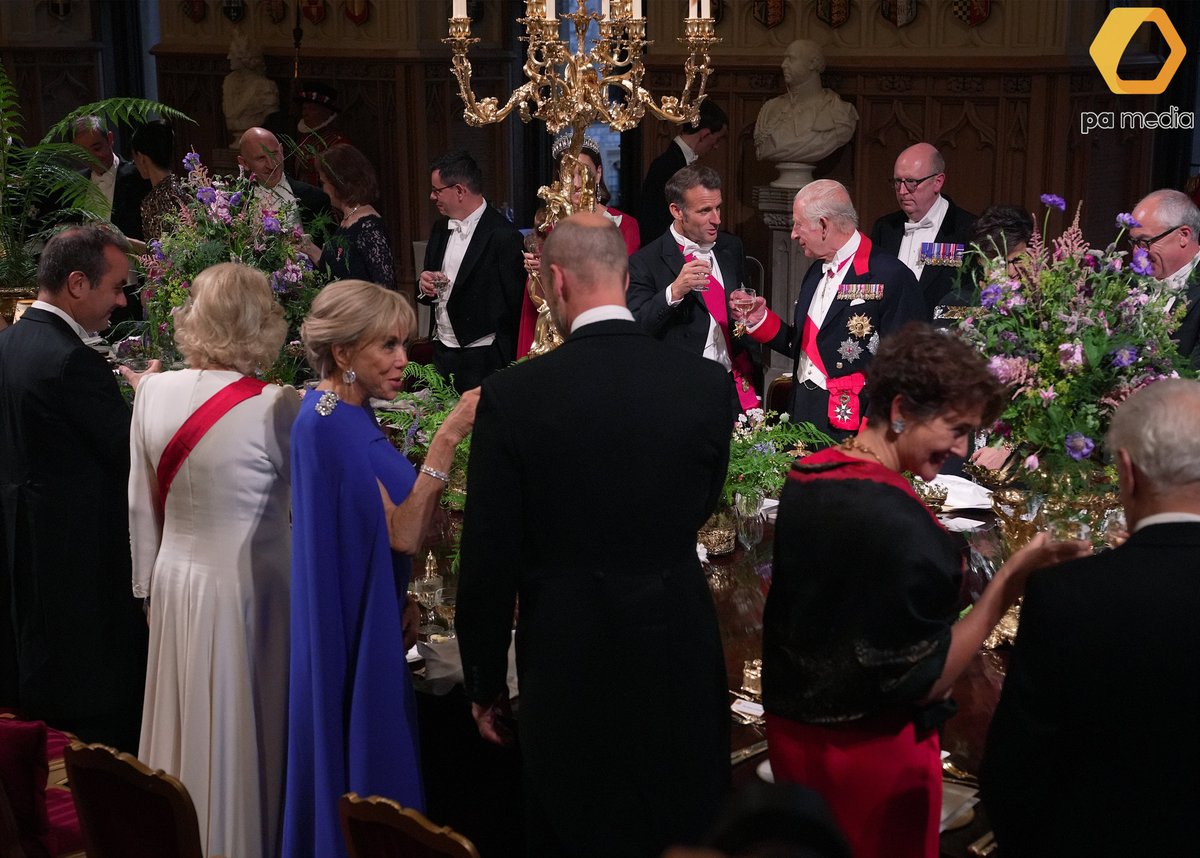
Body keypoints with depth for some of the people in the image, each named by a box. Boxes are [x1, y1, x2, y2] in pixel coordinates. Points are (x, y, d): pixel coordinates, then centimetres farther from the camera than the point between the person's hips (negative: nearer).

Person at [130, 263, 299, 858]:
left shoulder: (153, 392, -5)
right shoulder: (277, 407, -20)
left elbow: (141, 506, 4)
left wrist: (148, 585, 15)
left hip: (177, 584, 4)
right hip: (249, 587, -4)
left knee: (185, 730, 19)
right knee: (243, 734, 10)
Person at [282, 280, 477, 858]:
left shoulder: (349, 415, 7)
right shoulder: (328, 424, -22)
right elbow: (401, 534, -25)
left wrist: (401, 599, 6)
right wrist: (449, 437, -28)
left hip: (368, 614, 9)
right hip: (350, 626, -9)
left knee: (367, 746, 17)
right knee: (357, 765, 2)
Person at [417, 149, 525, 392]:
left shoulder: (504, 237, -14)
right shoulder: (441, 229, 12)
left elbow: (514, 304, -13)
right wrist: (426, 288, -3)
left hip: (482, 360, -7)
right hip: (442, 352, 7)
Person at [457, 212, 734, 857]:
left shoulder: (514, 395, -15)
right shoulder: (707, 384, -8)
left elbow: (488, 559, -10)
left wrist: (484, 682, 2)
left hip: (569, 664, -2)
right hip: (680, 656, 2)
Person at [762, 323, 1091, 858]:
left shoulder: (805, 477, -2)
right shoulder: (901, 524, -27)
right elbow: (925, 682, -22)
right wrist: (1012, 580, -23)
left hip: (791, 727, 7)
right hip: (869, 750, -7)